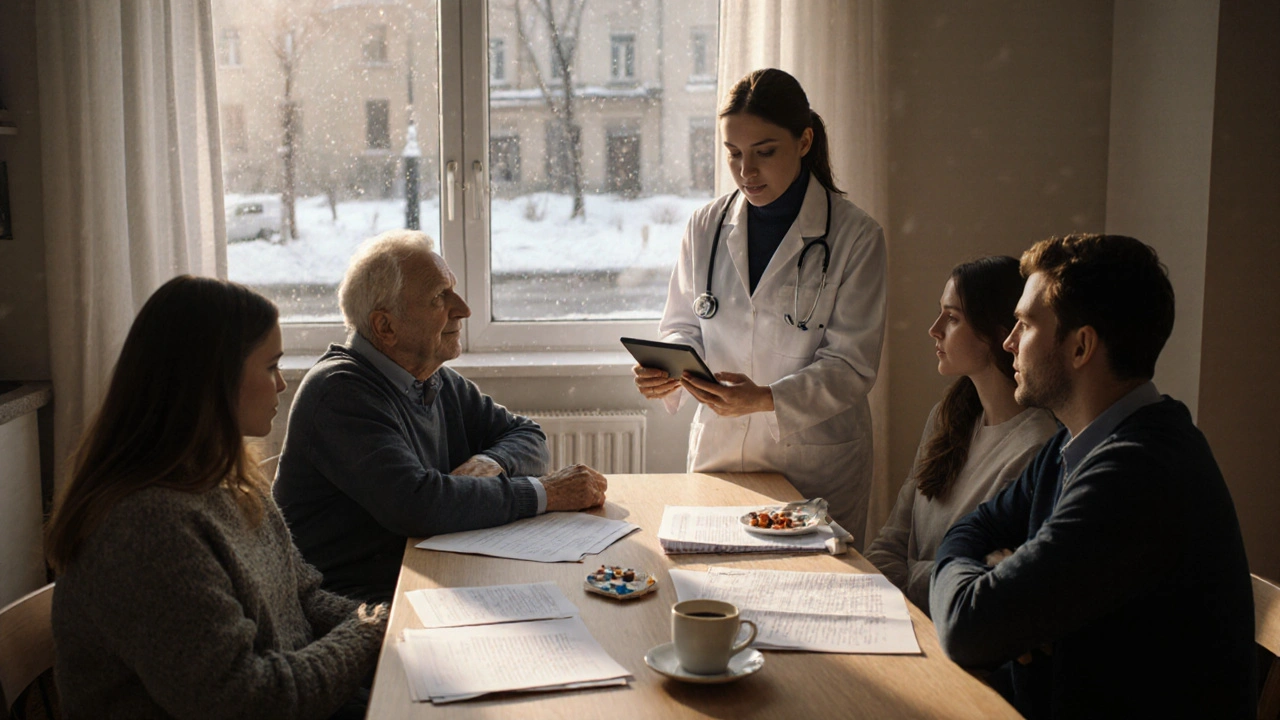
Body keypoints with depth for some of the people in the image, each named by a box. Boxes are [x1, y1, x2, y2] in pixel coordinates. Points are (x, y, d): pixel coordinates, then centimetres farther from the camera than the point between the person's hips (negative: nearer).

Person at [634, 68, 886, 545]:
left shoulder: (855, 237, -8)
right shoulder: (705, 228, 3)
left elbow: (852, 364, -11)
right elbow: (683, 326, 10)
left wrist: (766, 399, -26)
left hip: (816, 467, -3)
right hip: (717, 456, 3)